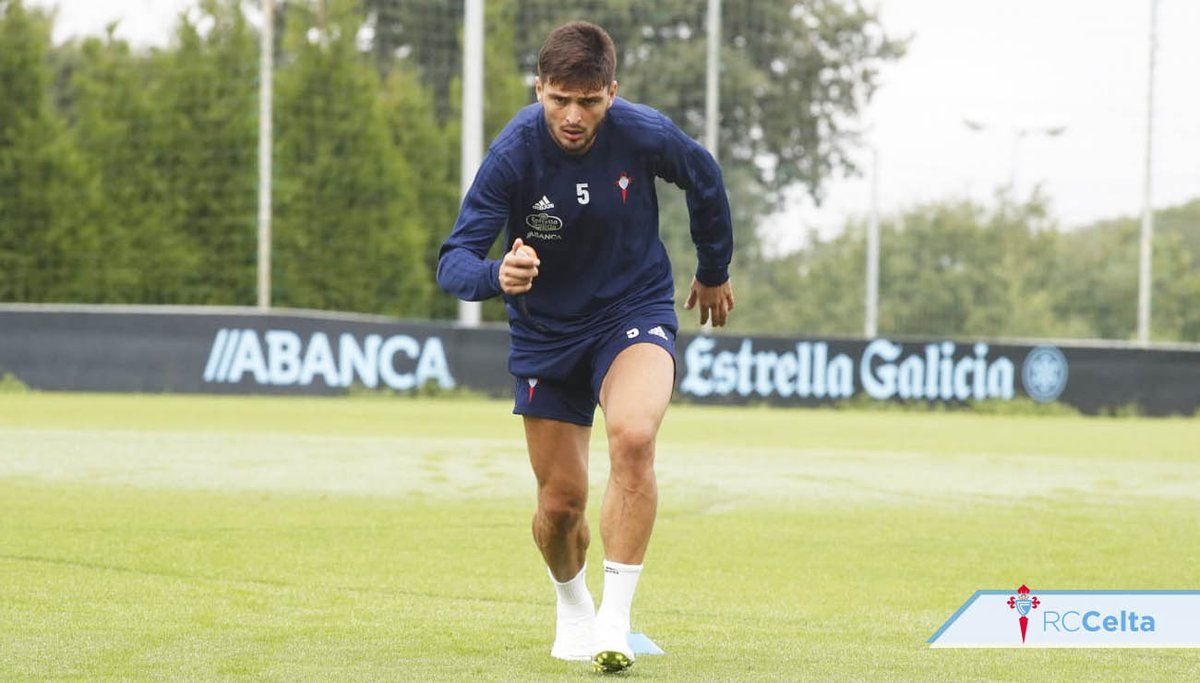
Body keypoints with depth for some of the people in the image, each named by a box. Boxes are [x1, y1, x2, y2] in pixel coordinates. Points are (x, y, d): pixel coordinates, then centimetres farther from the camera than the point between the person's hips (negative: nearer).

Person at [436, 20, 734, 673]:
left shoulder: (643, 134, -18)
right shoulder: (513, 154, -22)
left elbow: (704, 178, 6)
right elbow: (452, 261, -25)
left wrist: (714, 270, 19)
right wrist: (496, 276, -48)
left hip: (635, 309, -1)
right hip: (546, 331, 1)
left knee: (632, 436, -31)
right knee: (560, 502, 4)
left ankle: (615, 620, -25)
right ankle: (572, 604, 39)